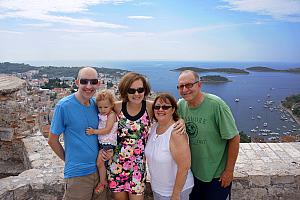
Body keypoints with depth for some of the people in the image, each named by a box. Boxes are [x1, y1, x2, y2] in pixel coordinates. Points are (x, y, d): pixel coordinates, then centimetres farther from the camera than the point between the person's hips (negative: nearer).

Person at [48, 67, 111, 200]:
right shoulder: (64, 106, -15)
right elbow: (52, 140, -6)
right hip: (77, 174, -5)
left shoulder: (97, 104, 0)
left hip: (99, 168, 5)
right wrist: (69, 160, 1)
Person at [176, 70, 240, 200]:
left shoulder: (216, 104, -23)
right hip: (192, 171, 5)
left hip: (217, 174, -4)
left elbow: (234, 138, -18)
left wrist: (229, 171, -13)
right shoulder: (181, 105, -8)